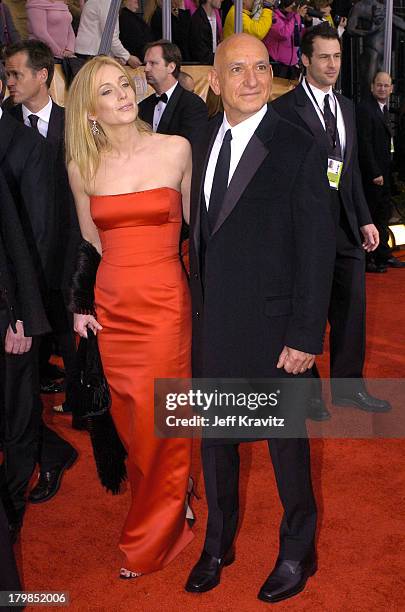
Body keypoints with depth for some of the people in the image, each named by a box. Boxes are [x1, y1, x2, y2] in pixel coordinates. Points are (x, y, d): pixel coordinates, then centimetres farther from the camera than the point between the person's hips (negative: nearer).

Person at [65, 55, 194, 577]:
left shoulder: (176, 150, -3)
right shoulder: (83, 167, 3)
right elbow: (89, 245, 12)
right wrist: (79, 302, 4)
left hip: (164, 300, -3)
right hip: (111, 305, 3)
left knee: (159, 419, 3)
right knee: (127, 417, 13)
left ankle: (153, 536, 25)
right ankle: (164, 498, 39)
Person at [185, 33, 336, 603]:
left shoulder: (297, 148, -13)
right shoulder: (203, 141, 4)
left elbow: (316, 249, -13)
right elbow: (201, 230, 8)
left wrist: (306, 336, -15)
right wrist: (196, 304, 5)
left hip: (270, 327, -5)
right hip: (210, 323, 5)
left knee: (286, 440, 13)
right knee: (215, 438, 18)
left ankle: (298, 551, 36)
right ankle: (218, 543, 41)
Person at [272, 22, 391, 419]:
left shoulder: (346, 107, 15)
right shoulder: (285, 108, -8)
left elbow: (352, 168, 17)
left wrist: (365, 219, 14)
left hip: (346, 223, 7)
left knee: (352, 305, 11)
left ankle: (347, 386, 26)